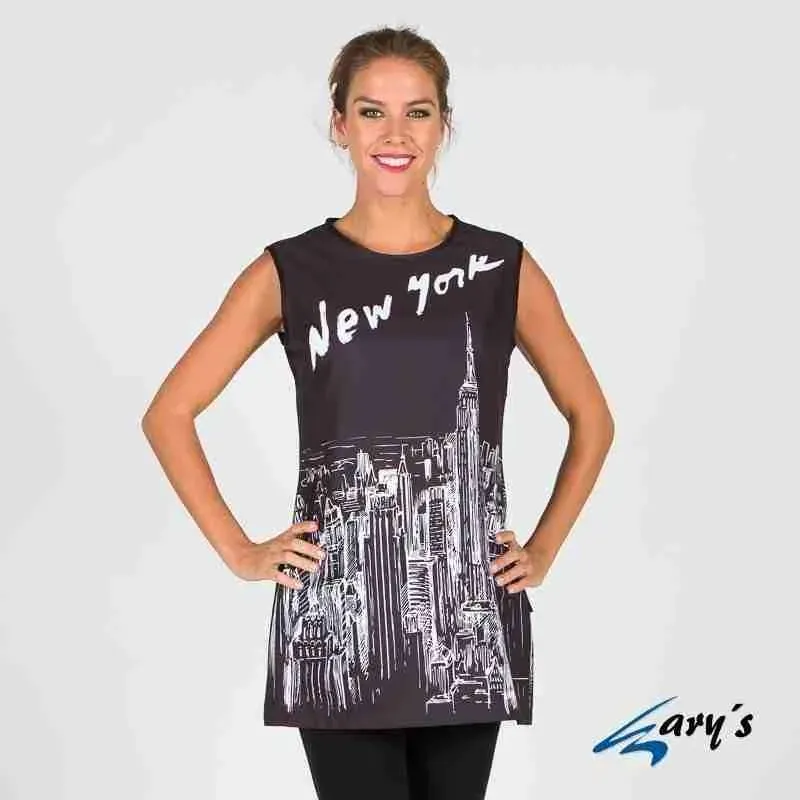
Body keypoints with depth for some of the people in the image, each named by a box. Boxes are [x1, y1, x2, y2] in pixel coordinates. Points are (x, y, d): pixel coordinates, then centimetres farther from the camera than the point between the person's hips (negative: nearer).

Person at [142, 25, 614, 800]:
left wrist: (544, 548, 7)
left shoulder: (503, 268, 4)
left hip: (468, 613, 2)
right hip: (335, 618, -1)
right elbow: (169, 414, 6)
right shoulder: (290, 271, 1)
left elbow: (591, 418, 14)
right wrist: (237, 550, 0)